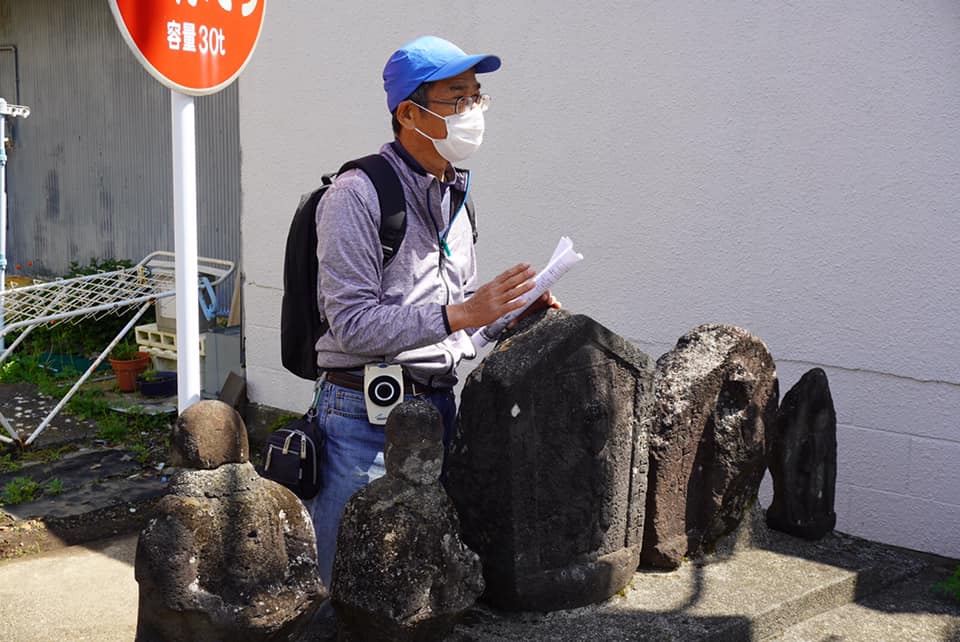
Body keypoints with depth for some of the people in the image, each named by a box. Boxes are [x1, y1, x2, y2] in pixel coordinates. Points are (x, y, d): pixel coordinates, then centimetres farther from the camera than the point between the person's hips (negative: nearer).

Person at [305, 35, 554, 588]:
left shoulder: (456, 196, 15)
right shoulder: (357, 195, -10)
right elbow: (353, 324, -19)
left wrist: (515, 320, 4)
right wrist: (460, 314, -23)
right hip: (365, 415, -7)